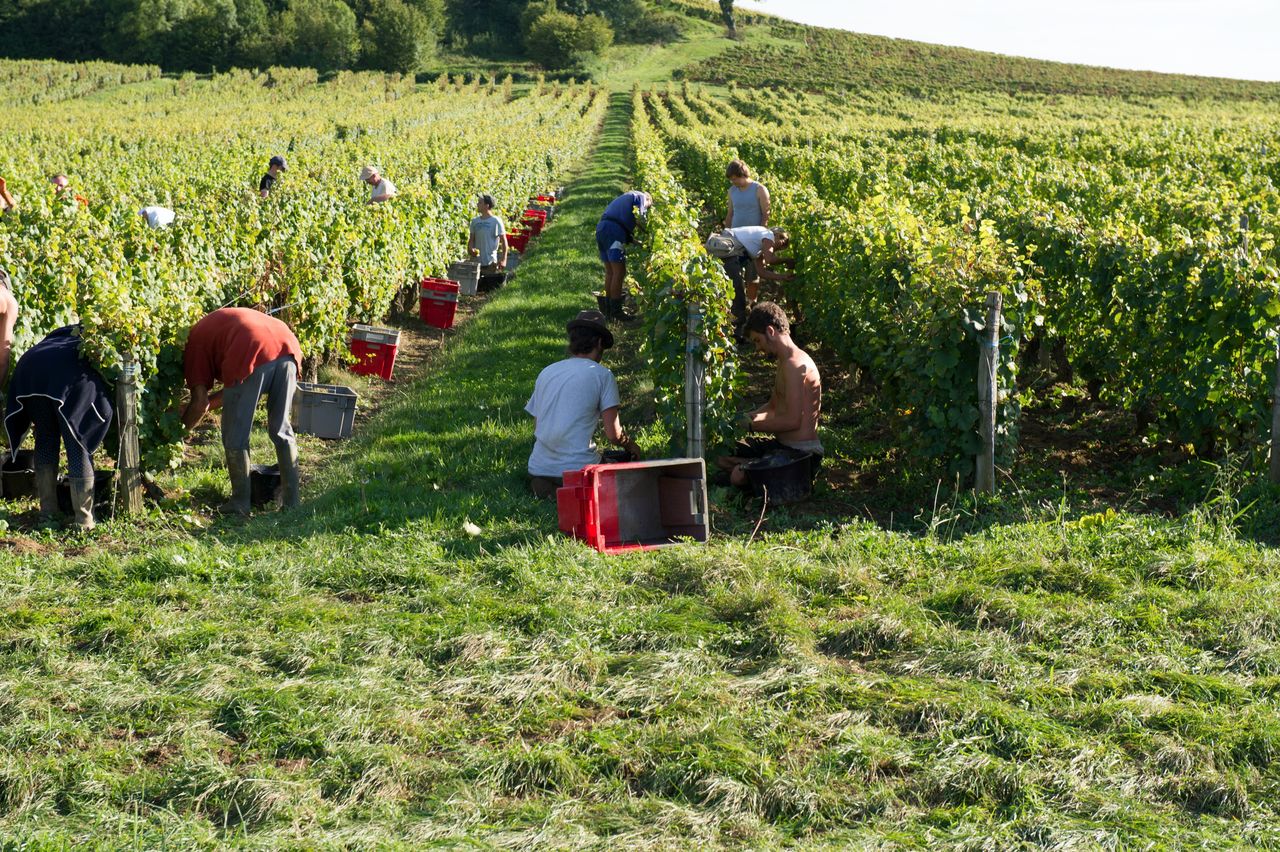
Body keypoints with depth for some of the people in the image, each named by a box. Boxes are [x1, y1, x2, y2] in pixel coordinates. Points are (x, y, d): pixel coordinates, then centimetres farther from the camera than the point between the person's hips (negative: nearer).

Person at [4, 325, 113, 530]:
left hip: (31, 365, 4)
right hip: (71, 373, -4)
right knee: (78, 446, 4)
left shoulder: (63, 333, 41)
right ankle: (84, 520, 4)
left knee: (45, 440, 19)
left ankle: (47, 512, 22)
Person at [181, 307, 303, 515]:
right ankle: (292, 500, 22)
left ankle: (240, 503, 16)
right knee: (281, 429, 20)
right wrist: (211, 402, 40)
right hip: (287, 347, 7)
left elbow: (200, 402, 11)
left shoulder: (195, 341, 20)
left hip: (253, 357, -7)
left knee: (235, 436, 11)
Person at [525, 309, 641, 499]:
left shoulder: (546, 372, 14)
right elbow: (613, 434, -6)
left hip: (538, 469, 6)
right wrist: (631, 446, 16)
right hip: (578, 468, -5)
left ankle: (551, 491, 1)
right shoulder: (602, 375, -2)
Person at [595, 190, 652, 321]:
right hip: (614, 232, -9)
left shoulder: (625, 197, 33)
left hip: (600, 229, 9)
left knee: (610, 272, 13)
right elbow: (639, 219, -5)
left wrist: (633, 240, 18)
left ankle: (609, 310, 16)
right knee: (619, 272, -6)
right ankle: (616, 311, -7)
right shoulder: (640, 197, 9)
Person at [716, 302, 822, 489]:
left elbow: (792, 421, -24)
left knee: (738, 475, -26)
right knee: (722, 457, 11)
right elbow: (772, 408, 23)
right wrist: (745, 417, 6)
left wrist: (751, 425, -13)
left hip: (802, 452, -10)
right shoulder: (784, 362, 14)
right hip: (783, 444, 10)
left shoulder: (795, 365, -20)